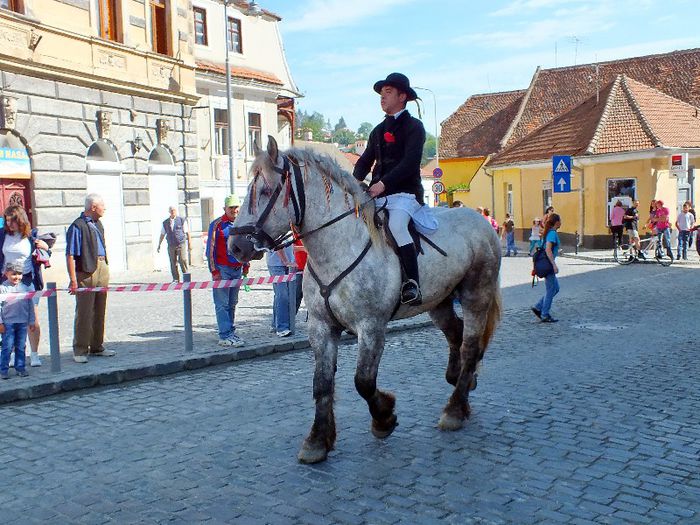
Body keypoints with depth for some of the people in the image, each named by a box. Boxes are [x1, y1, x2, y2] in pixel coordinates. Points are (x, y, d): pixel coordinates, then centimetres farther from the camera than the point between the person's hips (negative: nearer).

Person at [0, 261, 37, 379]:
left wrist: (32, 321, 11)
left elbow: (30, 306, 12)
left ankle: (20, 368, 19)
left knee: (21, 347, 9)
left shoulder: (26, 288, 6)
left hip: (23, 323, 3)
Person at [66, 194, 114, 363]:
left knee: (100, 311, 14)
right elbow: (70, 255, -16)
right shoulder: (77, 227, -13)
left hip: (102, 269, 8)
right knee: (84, 312, -2)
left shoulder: (98, 224, 14)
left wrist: (105, 270, 17)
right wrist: (73, 280, -20)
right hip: (86, 272, -8)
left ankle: (97, 347, 24)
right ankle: (80, 351, 6)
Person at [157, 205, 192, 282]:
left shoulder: (182, 220, 3)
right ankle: (175, 279, 10)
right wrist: (159, 245, 18)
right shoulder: (165, 223, 12)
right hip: (171, 246, 3)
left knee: (182, 260, -12)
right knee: (173, 263, 3)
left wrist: (189, 244, -2)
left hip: (181, 244, -3)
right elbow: (162, 235, 19)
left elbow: (187, 233, 3)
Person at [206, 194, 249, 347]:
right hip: (222, 269, -6)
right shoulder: (217, 224, -5)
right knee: (222, 304, -6)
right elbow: (210, 249, -7)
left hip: (237, 269, 6)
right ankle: (225, 336, -7)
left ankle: (231, 332, 19)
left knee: (232, 303, 12)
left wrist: (245, 266, 16)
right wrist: (214, 271, -11)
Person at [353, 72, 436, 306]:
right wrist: (355, 182, -4)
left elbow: (410, 162, -15)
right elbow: (365, 160, 18)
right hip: (378, 194, 8)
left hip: (405, 192, -7)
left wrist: (384, 183, -24)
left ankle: (413, 284, -29)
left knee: (396, 225, -33)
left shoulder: (413, 126, -1)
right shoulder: (378, 131, 21)